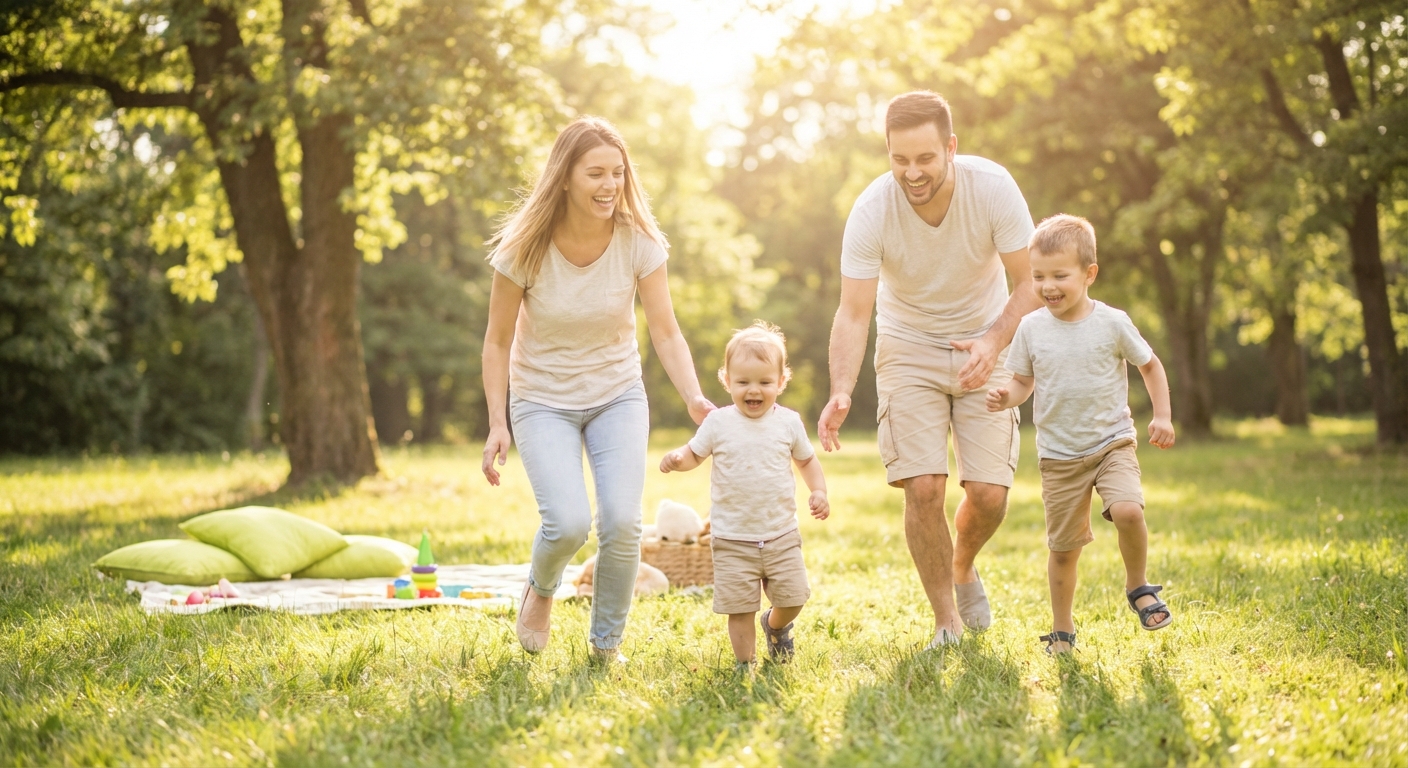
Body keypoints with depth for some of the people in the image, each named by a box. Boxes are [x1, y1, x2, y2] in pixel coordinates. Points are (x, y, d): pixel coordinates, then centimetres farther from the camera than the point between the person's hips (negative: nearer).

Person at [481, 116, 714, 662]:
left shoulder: (638, 242, -13)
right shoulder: (524, 248, -16)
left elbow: (666, 333, -13)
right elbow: (498, 342, -6)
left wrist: (696, 400, -28)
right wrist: (498, 423, -13)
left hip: (617, 396, 2)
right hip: (543, 401, -1)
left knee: (622, 521, -17)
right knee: (568, 523, -21)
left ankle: (606, 646, 9)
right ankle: (540, 590, 17)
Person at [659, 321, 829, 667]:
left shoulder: (788, 422, 1)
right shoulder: (718, 422, -3)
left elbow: (807, 459, 15)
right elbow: (694, 454, 6)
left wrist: (818, 491, -1)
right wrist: (677, 459, -17)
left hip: (781, 536, 1)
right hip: (733, 540, -1)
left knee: (793, 596, 1)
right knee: (739, 607, -2)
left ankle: (775, 625, 34)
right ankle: (745, 664, 16)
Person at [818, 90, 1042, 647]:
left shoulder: (992, 188, -22)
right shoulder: (871, 211, -23)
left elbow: (1029, 285, -15)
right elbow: (854, 313, -23)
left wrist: (994, 341, -34)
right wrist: (841, 391, -39)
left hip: (985, 344, 1)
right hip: (909, 348, 0)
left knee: (989, 493, -8)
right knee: (923, 487, -14)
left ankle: (963, 567, 27)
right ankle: (947, 623, 5)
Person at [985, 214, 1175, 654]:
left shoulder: (1112, 323, -7)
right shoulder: (1031, 328, -3)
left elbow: (1151, 366, 7)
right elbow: (1024, 381, 8)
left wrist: (1162, 417, 0)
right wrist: (1008, 398, -14)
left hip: (1112, 442, -2)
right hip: (1059, 456, 2)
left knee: (1127, 510, -27)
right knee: (1063, 547, 6)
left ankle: (1137, 587, 0)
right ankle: (1062, 632, 24)